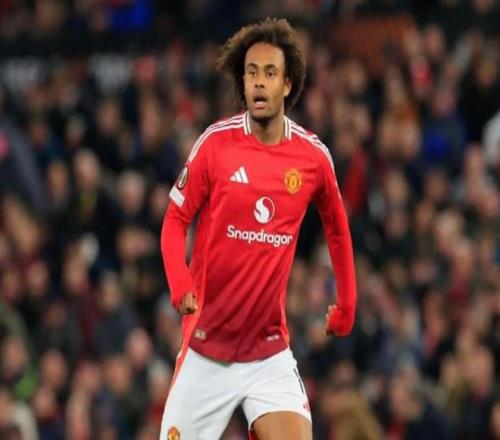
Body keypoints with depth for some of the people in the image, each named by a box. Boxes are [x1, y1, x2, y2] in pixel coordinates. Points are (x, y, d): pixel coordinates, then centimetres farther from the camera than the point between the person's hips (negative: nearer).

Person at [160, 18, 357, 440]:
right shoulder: (216, 143, -7)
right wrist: (181, 288, -17)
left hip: (271, 353, 1)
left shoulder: (313, 156, -2)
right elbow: (175, 220, 0)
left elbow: (337, 228, 16)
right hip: (206, 349, -1)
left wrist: (346, 306, 17)